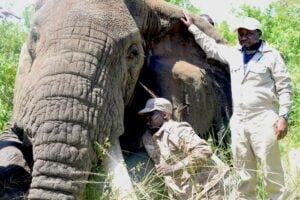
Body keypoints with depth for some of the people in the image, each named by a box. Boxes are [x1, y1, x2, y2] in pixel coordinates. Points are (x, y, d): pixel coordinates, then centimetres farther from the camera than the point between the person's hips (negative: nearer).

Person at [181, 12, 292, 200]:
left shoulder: (271, 55, -1)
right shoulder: (234, 54, 12)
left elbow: (285, 88, -3)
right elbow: (211, 46, 27)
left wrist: (283, 117, -11)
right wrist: (192, 27, 29)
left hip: (263, 121, -5)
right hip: (238, 121, 5)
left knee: (271, 169, -4)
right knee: (244, 170, 10)